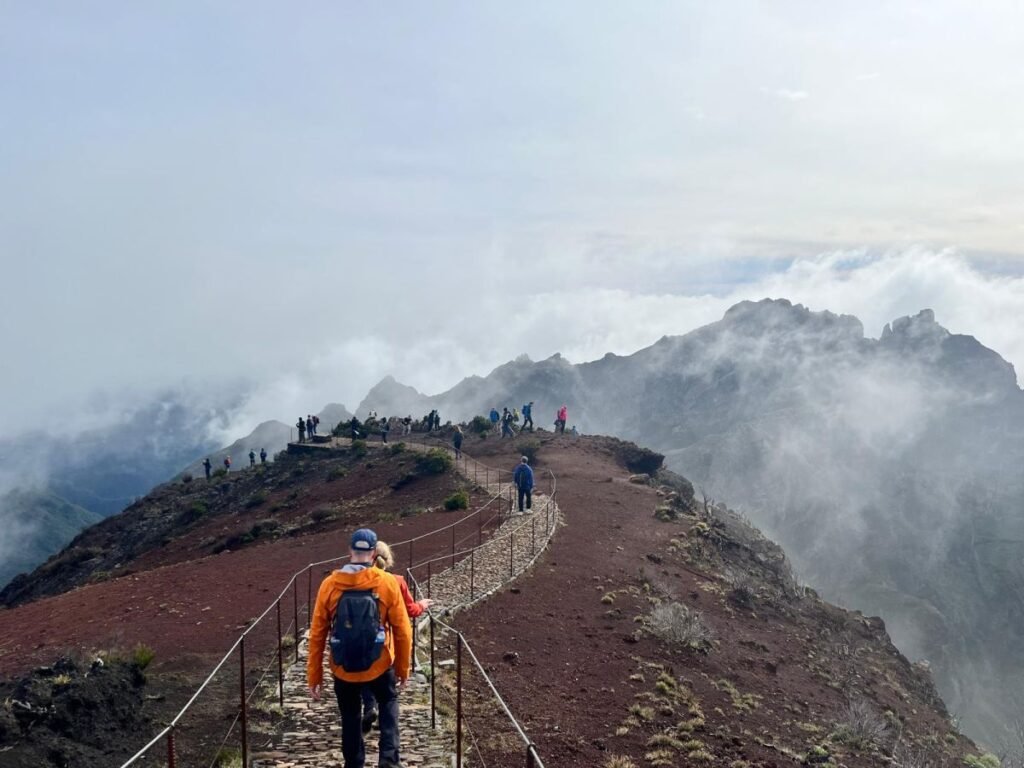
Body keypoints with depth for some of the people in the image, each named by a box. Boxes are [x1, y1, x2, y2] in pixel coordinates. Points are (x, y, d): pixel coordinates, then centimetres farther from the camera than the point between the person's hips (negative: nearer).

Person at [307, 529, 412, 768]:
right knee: (388, 704, 26)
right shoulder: (388, 583, -11)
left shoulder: (330, 584, -8)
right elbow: (403, 631, -7)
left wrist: (314, 676, 4)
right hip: (380, 667, 0)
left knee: (350, 717, 22)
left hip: (343, 670, 1)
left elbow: (317, 635, -5)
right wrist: (403, 668, 7)